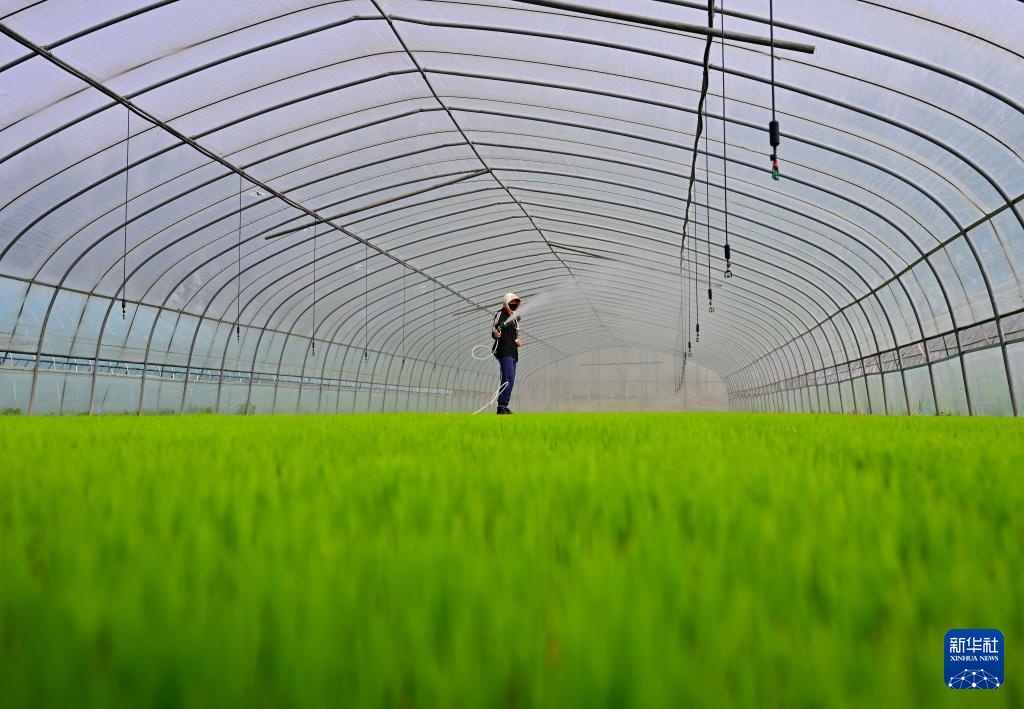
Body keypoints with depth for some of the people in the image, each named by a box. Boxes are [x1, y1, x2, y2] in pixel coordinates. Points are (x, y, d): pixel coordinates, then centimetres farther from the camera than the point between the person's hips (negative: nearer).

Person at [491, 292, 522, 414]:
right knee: (509, 379, -19)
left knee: (508, 380, 9)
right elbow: (494, 331, -14)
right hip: (504, 352, -9)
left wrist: (518, 341, 9)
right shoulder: (501, 314, -4)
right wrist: (495, 334, -36)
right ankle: (501, 406, -20)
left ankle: (504, 407, 14)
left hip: (513, 353, 9)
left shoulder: (515, 317, 21)